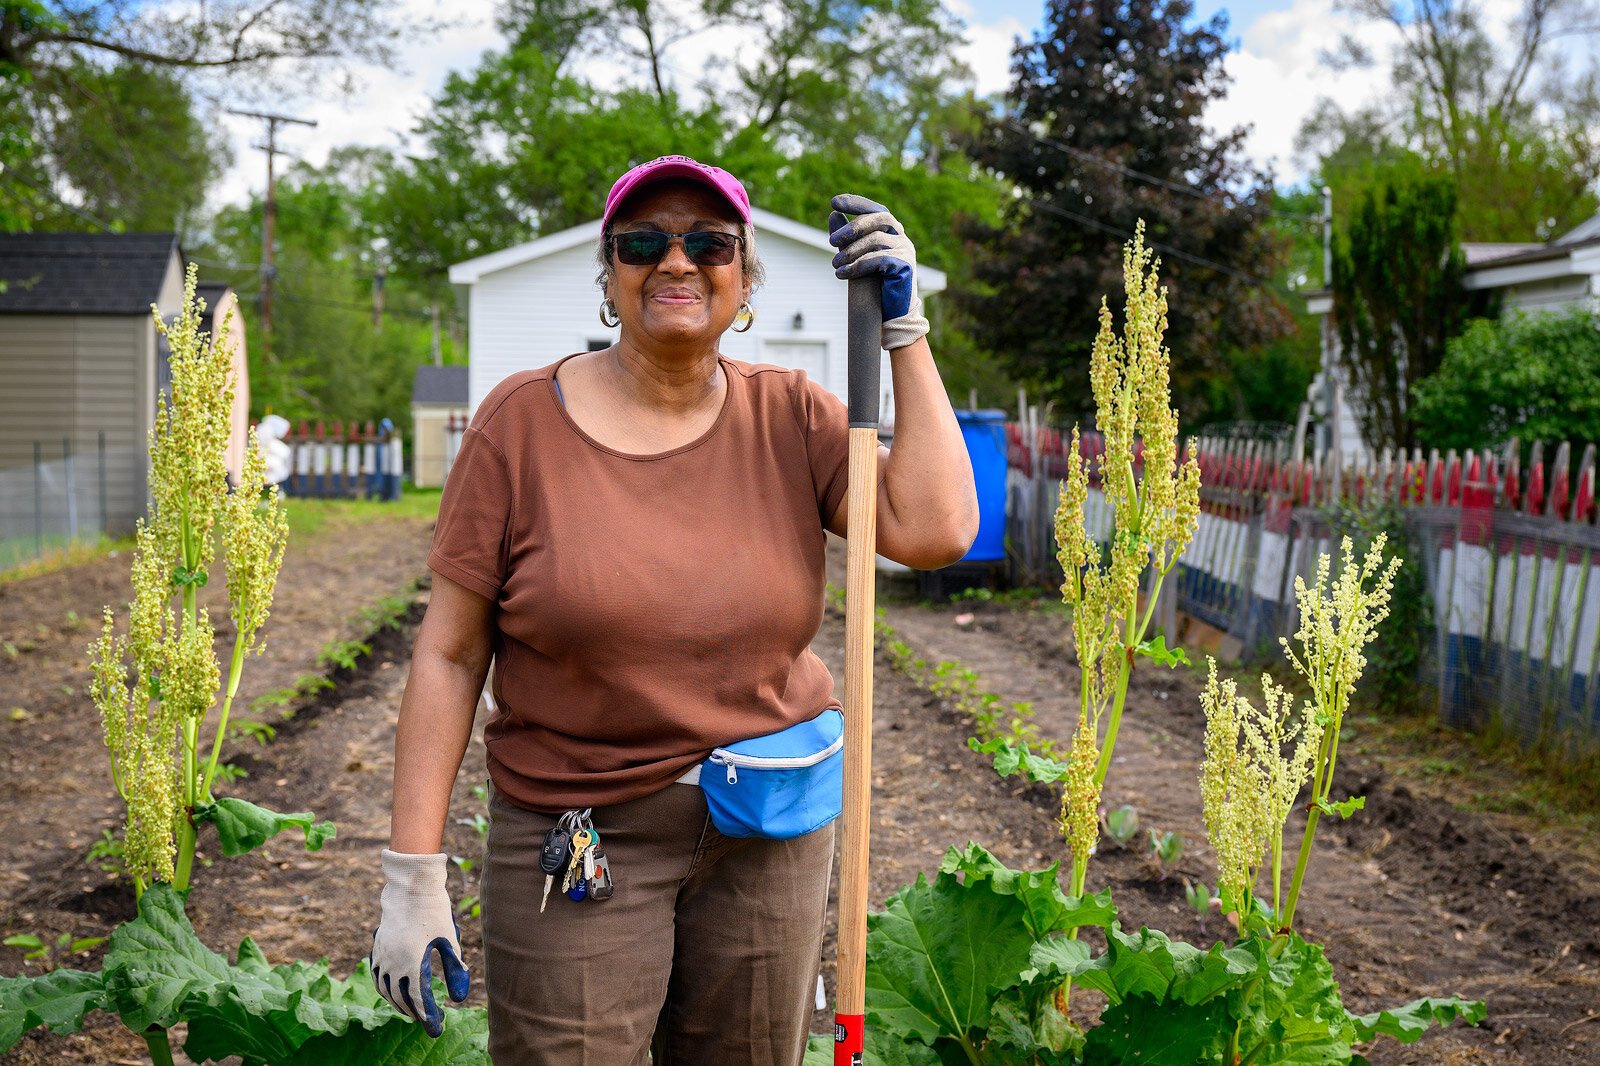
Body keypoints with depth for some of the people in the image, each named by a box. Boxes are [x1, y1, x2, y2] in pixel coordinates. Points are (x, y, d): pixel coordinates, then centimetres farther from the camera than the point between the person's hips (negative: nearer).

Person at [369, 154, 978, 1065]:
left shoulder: (790, 418, 1)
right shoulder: (524, 421, -6)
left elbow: (938, 532, -13)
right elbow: (450, 655, -5)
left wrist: (902, 325, -11)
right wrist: (414, 877, -8)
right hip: (576, 842, -2)